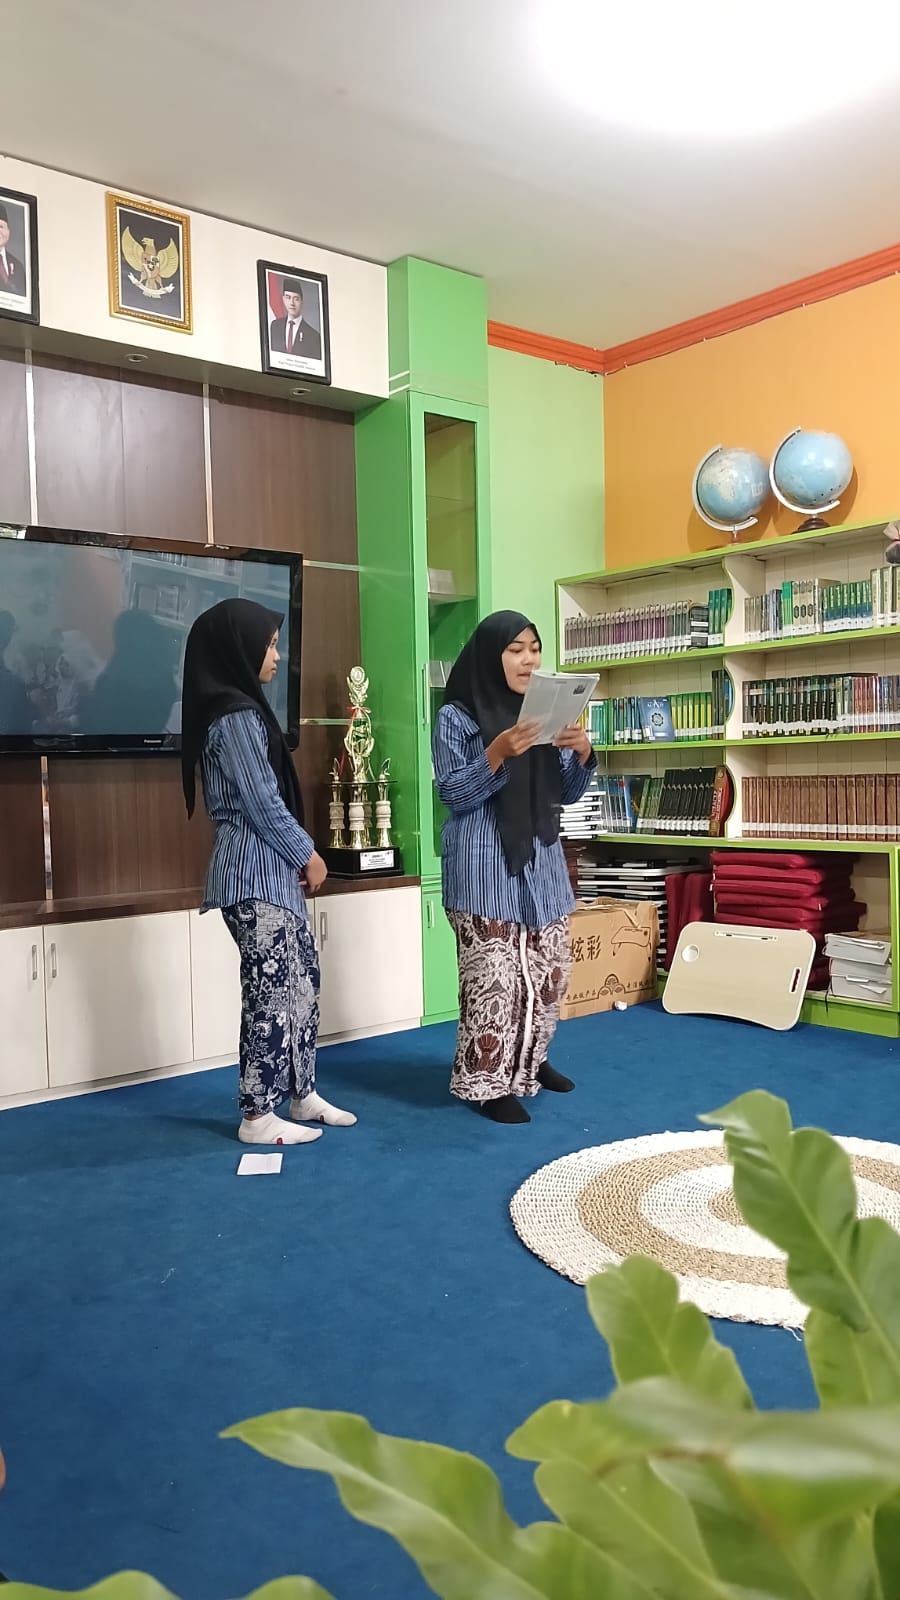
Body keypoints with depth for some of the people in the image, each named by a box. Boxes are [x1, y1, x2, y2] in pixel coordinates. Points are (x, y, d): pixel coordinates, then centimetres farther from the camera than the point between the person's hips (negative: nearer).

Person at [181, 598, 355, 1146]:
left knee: (303, 979, 14)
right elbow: (262, 801, -18)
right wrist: (307, 853, -6)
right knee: (271, 991, -4)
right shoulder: (235, 715, -16)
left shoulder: (242, 709, 15)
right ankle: (258, 1116, 6)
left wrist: (298, 856, 11)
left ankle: (303, 1094, 25)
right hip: (255, 873, -10)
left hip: (273, 870, 10)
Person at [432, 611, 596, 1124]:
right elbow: (454, 793, -9)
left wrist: (582, 754, -8)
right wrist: (498, 753, -23)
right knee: (494, 976, -7)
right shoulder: (457, 716, -5)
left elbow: (564, 795, 12)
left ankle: (530, 1061, 30)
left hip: (541, 858, 6)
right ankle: (490, 1080, 7)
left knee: (550, 970, 11)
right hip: (485, 864, -6)